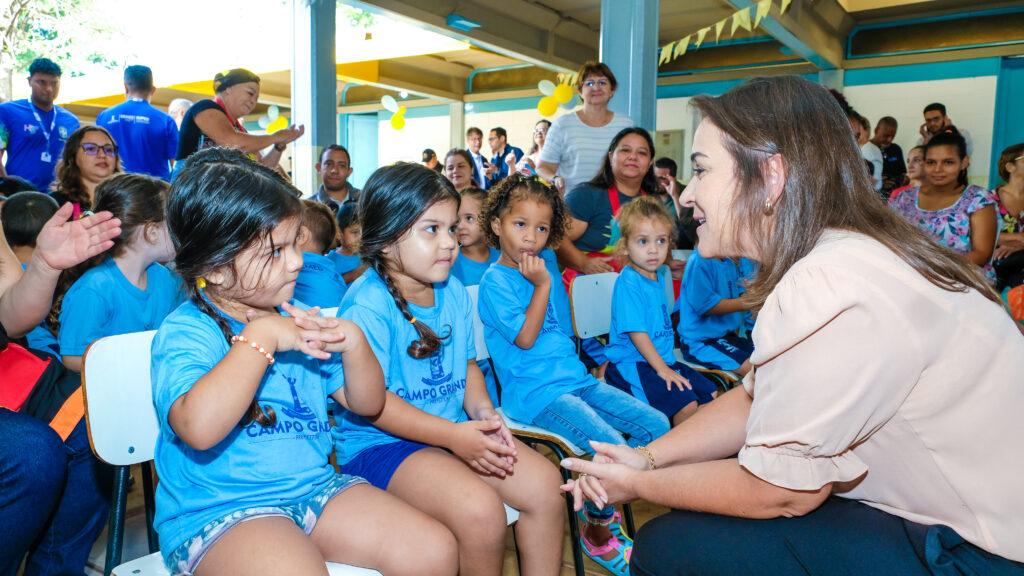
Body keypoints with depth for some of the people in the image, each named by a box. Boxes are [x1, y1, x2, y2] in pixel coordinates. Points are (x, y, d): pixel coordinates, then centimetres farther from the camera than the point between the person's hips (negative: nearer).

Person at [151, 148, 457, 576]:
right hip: (217, 510, -5)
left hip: (314, 486, 6)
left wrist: (353, 342, -8)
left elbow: (368, 404, 11)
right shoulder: (186, 332, -11)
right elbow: (199, 428, -33)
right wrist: (262, 337, -25)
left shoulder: (298, 318, 8)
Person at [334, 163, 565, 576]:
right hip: (380, 442, -7)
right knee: (480, 507, -27)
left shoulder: (454, 292, 4)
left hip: (454, 431, 7)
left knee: (544, 482, -5)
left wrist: (482, 411, -6)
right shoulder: (367, 305, -18)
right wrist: (452, 436, -23)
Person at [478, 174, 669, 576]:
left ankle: (604, 508, 15)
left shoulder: (541, 270, 15)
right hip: (536, 392, -8)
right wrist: (542, 286, -14)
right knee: (610, 445, -24)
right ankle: (596, 534, 3)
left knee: (657, 425, 2)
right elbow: (525, 338, -16)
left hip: (575, 379, 9)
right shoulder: (495, 280, -8)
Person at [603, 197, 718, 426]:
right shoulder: (628, 282, -18)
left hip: (663, 360, 10)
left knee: (710, 393, 11)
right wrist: (662, 369, -18)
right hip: (632, 363, -9)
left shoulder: (660, 275, 10)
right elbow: (636, 332, -20)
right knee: (686, 404, -21)